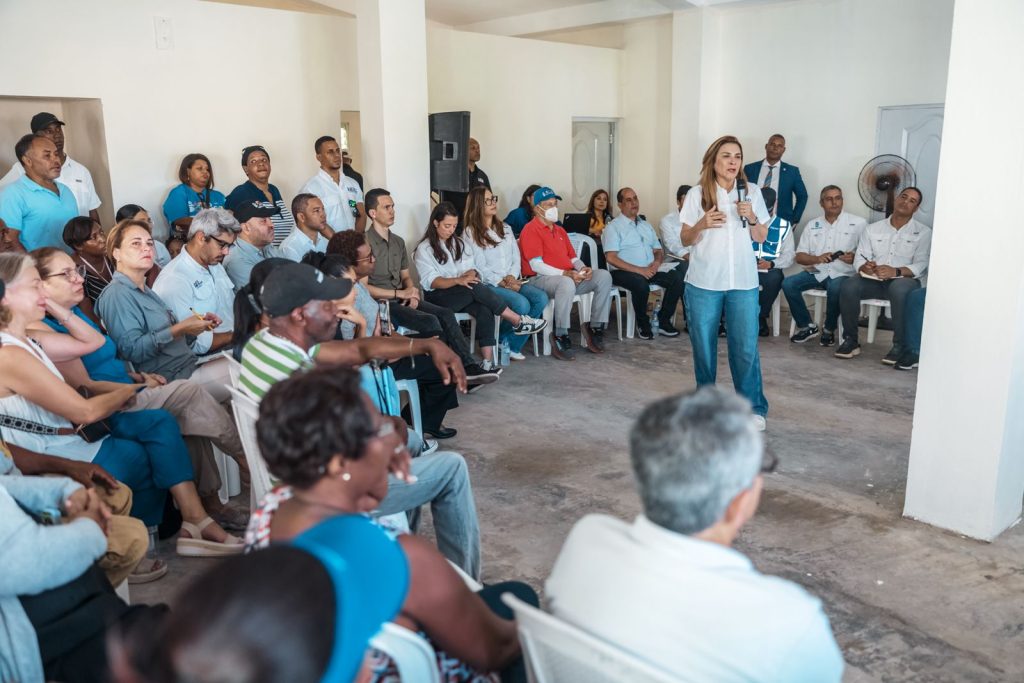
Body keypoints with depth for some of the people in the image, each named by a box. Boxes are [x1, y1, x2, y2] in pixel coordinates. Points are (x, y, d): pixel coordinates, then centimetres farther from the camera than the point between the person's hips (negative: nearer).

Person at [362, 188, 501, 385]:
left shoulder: (398, 241, 16)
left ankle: (468, 365, -20)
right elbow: (363, 287, -14)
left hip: (402, 300, 7)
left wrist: (412, 293, -2)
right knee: (429, 321, -26)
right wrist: (399, 293, -14)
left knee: (445, 314, -15)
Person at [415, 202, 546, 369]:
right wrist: (458, 280, -27)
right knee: (475, 287, -32)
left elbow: (472, 269, 14)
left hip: (464, 295, 5)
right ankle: (518, 322, -26)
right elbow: (432, 281, -10)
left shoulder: (459, 244, 20)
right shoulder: (424, 249, 2)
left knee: (485, 310, -30)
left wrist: (471, 274, -12)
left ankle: (488, 360, -40)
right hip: (438, 297, -5)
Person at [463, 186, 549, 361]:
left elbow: (516, 258, 12)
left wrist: (512, 277, -8)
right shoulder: (471, 233, 1)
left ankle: (512, 344, -9)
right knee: (522, 304, -31)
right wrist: (502, 283, -17)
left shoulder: (505, 229, 20)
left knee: (541, 298, -21)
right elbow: (480, 268, -7)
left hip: (512, 282, 6)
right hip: (489, 285, -6)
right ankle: (504, 343, -5)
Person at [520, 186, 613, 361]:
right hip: (540, 279, -8)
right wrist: (566, 273, -21)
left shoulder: (560, 230, 24)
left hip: (570, 277, 8)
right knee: (566, 283, -41)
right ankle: (561, 338, -29)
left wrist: (582, 268, -3)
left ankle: (596, 328, -9)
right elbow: (536, 265, -15)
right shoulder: (531, 230, -4)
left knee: (604, 276, -10)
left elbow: (573, 257, 22)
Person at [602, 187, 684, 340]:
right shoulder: (613, 227, 1)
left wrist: (657, 262, -3)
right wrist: (639, 270, -18)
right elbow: (611, 258, -11)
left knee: (678, 277, -18)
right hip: (624, 272, -6)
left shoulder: (646, 225, 22)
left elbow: (659, 251, 23)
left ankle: (664, 320, -9)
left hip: (649, 270, 6)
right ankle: (643, 323, -12)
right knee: (641, 283, -38)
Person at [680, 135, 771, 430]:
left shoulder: (752, 192, 5)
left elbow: (761, 237, 11)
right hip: (704, 282, -1)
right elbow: (685, 240, 2)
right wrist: (701, 224, -18)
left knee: (745, 347, -1)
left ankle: (754, 407, 11)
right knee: (703, 345, 7)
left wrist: (752, 218, -8)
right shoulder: (697, 194, -1)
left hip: (743, 282, 1)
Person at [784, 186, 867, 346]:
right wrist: (817, 258, -12)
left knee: (835, 288, -37)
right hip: (816, 272, 4)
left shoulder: (858, 223, 4)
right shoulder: (812, 225, 14)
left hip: (842, 274, -4)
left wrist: (854, 258, -22)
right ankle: (807, 326, -4)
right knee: (788, 284, -21)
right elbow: (799, 256, 8)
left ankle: (829, 330, -9)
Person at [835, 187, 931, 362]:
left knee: (899, 289, -39)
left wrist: (896, 271, -23)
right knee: (848, 286, -30)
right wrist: (864, 267, -17)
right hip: (873, 281, 2)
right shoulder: (872, 229, 16)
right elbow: (859, 258, 8)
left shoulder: (923, 232, 8)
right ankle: (850, 340, -15)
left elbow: (921, 265, -5)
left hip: (905, 281, -2)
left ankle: (899, 346, -27)